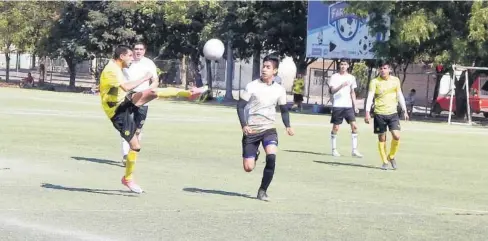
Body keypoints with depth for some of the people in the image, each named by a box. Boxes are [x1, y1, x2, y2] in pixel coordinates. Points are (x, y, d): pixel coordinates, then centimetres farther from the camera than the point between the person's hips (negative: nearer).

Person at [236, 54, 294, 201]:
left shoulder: (279, 90, 2)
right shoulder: (252, 86, -7)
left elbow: (284, 109, 15)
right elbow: (240, 106, -6)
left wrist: (288, 126, -1)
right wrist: (244, 126, -19)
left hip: (269, 129, 1)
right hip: (251, 130, -1)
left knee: (271, 157, -26)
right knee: (248, 167, -3)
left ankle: (262, 191, -11)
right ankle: (254, 156, 37)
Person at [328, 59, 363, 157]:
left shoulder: (351, 77, 12)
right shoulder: (334, 77, -1)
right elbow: (332, 91, -10)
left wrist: (355, 105, 11)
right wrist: (341, 86, -27)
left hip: (348, 106, 3)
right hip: (337, 106, -3)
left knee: (354, 126, -7)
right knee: (335, 128, 1)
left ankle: (354, 150, -5)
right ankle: (334, 149, 11)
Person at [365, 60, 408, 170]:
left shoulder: (395, 80, 5)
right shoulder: (375, 82, -5)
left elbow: (400, 96, 13)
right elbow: (370, 97, -11)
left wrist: (405, 110, 10)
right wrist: (367, 112, -21)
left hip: (393, 113, 2)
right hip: (379, 114, -2)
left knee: (396, 136, -10)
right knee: (382, 138, 2)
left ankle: (391, 157, 13)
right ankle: (384, 162, 13)